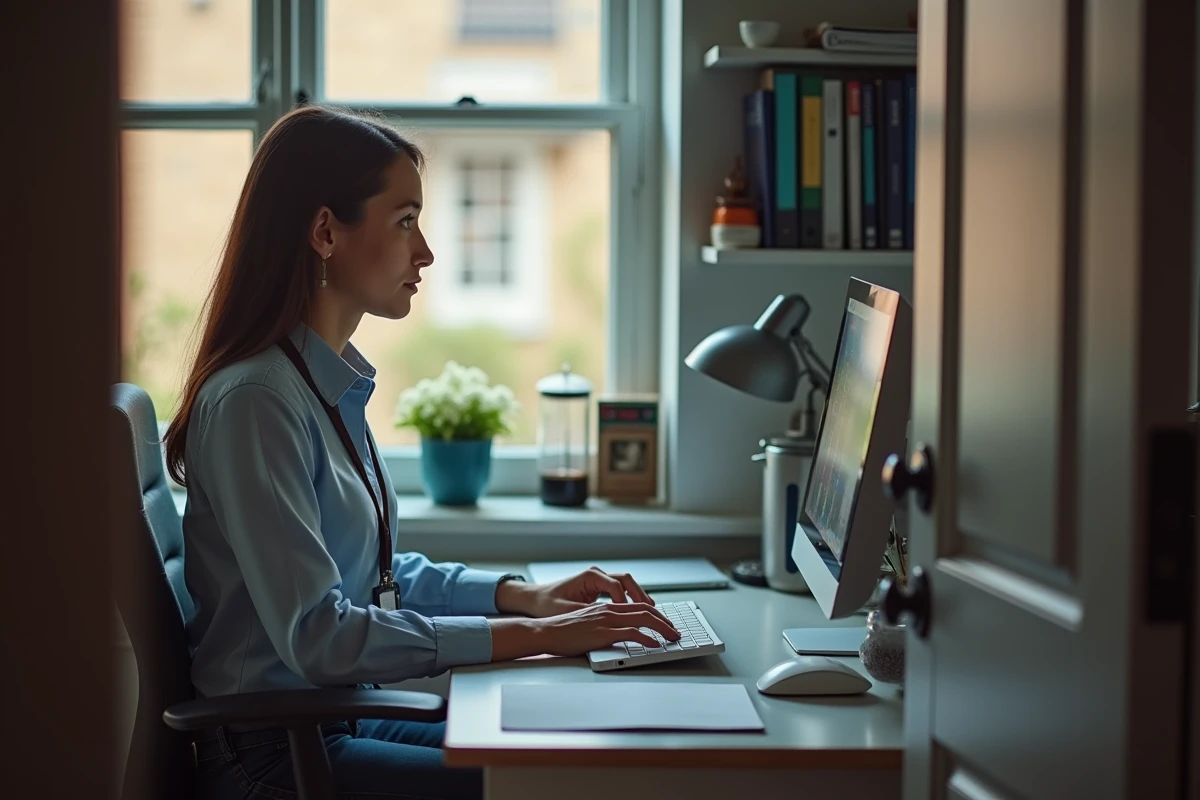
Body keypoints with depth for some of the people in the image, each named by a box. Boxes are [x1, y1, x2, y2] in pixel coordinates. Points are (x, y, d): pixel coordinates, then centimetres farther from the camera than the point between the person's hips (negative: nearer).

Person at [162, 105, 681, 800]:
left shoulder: (336, 387, 9)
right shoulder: (254, 401, -19)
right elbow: (317, 635, -24)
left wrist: (524, 596, 5)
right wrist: (531, 636, -22)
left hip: (342, 720, 9)